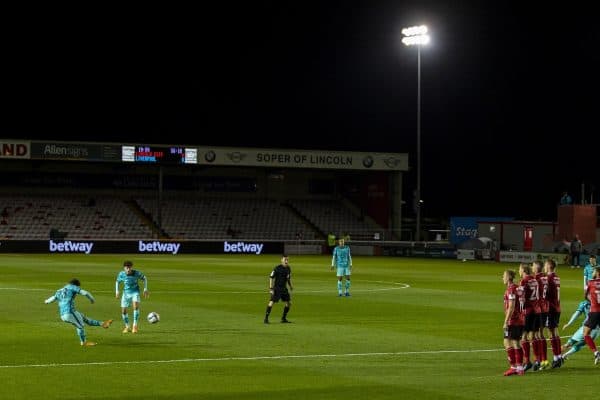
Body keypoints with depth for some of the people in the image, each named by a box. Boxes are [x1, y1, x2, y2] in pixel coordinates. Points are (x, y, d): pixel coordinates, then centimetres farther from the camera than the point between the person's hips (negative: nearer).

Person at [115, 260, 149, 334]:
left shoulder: (137, 273, -17)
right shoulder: (121, 274, -11)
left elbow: (144, 278, 2)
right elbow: (117, 281, 10)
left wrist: (145, 289, -1)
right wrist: (117, 291, 3)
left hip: (135, 292, -2)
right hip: (126, 293, 3)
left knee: (136, 306, -28)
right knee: (123, 311, -1)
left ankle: (135, 325, -19)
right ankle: (127, 327, 21)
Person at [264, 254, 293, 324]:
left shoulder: (288, 268, 6)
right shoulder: (277, 268, -14)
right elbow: (271, 277, -12)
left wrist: (290, 286, 10)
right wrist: (271, 288, -18)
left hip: (284, 288, 7)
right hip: (277, 288, -7)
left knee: (289, 303, 6)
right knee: (271, 302, -15)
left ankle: (283, 319, 18)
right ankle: (266, 319, -8)